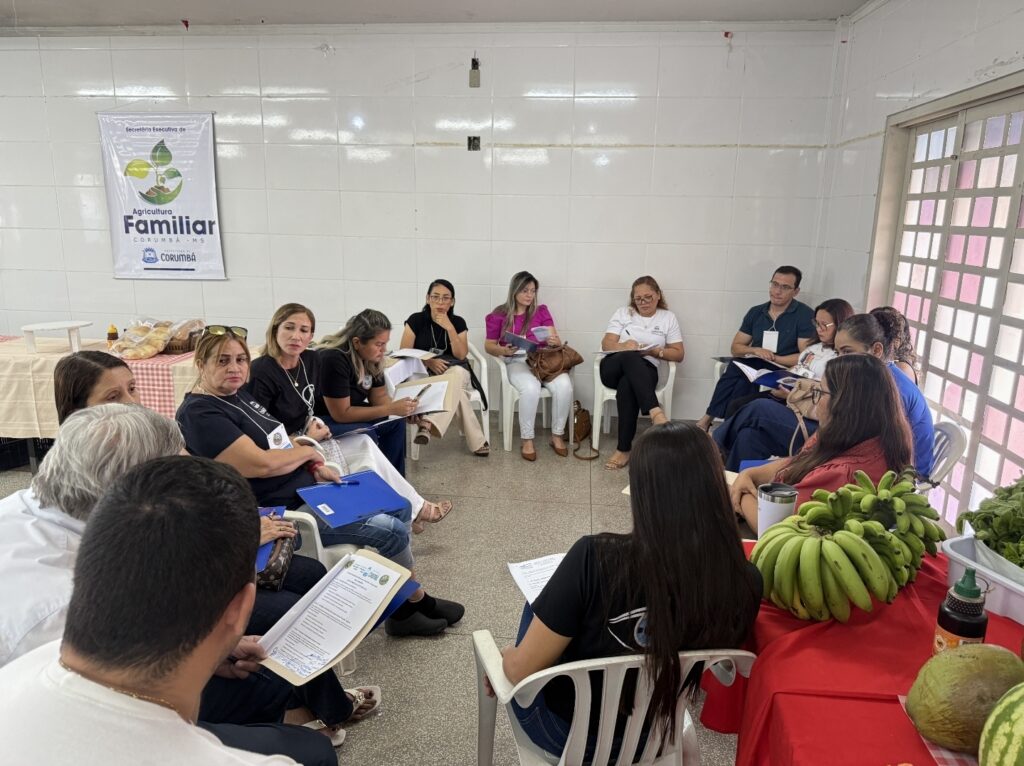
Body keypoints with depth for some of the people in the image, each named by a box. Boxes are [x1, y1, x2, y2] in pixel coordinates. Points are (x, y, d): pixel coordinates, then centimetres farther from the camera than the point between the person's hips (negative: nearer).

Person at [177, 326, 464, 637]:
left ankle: (403, 610, 16)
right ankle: (418, 602, 13)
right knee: (390, 530, -14)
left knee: (401, 508, 8)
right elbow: (262, 464, -25)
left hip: (308, 487, 10)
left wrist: (316, 467, 1)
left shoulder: (239, 394, 10)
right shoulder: (200, 414, -18)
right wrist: (308, 451, -8)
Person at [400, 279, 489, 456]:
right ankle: (477, 441, -29)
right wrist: (428, 362, -23)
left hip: (454, 372, 2)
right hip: (423, 372, -2)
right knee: (456, 390, -34)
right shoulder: (416, 320, -3)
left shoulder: (458, 322, 3)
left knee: (458, 375, -38)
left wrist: (449, 328, -19)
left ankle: (428, 423, -49)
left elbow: (461, 356, -9)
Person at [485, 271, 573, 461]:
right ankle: (527, 440, -20)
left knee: (564, 385, -29)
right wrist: (504, 350, -12)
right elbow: (489, 346, 10)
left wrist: (554, 341, -22)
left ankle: (557, 436, -10)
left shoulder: (541, 311, 11)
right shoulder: (500, 315, 6)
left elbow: (555, 340, 3)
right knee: (531, 388, -37)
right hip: (517, 362, -2)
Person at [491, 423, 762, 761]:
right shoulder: (746, 583, -23)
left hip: (564, 733, -3)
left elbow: (521, 671, -22)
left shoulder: (597, 559, -35)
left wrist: (508, 657, 0)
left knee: (538, 608, 24)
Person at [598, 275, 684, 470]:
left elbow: (679, 354, 10)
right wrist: (625, 346, -16)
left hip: (645, 370, 0)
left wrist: (655, 352, -8)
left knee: (627, 385, -39)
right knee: (630, 357, -38)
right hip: (614, 367, 1)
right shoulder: (623, 312, 16)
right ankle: (656, 413, -51)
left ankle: (624, 449, -36)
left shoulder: (668, 318, 14)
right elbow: (606, 344, 6)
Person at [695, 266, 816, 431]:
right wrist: (754, 350, -7)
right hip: (754, 368, 4)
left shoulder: (805, 315, -3)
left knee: (745, 381, -34)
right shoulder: (756, 312, 12)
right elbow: (735, 348, 13)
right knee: (735, 368, -32)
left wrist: (774, 358, -14)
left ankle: (709, 418, -23)